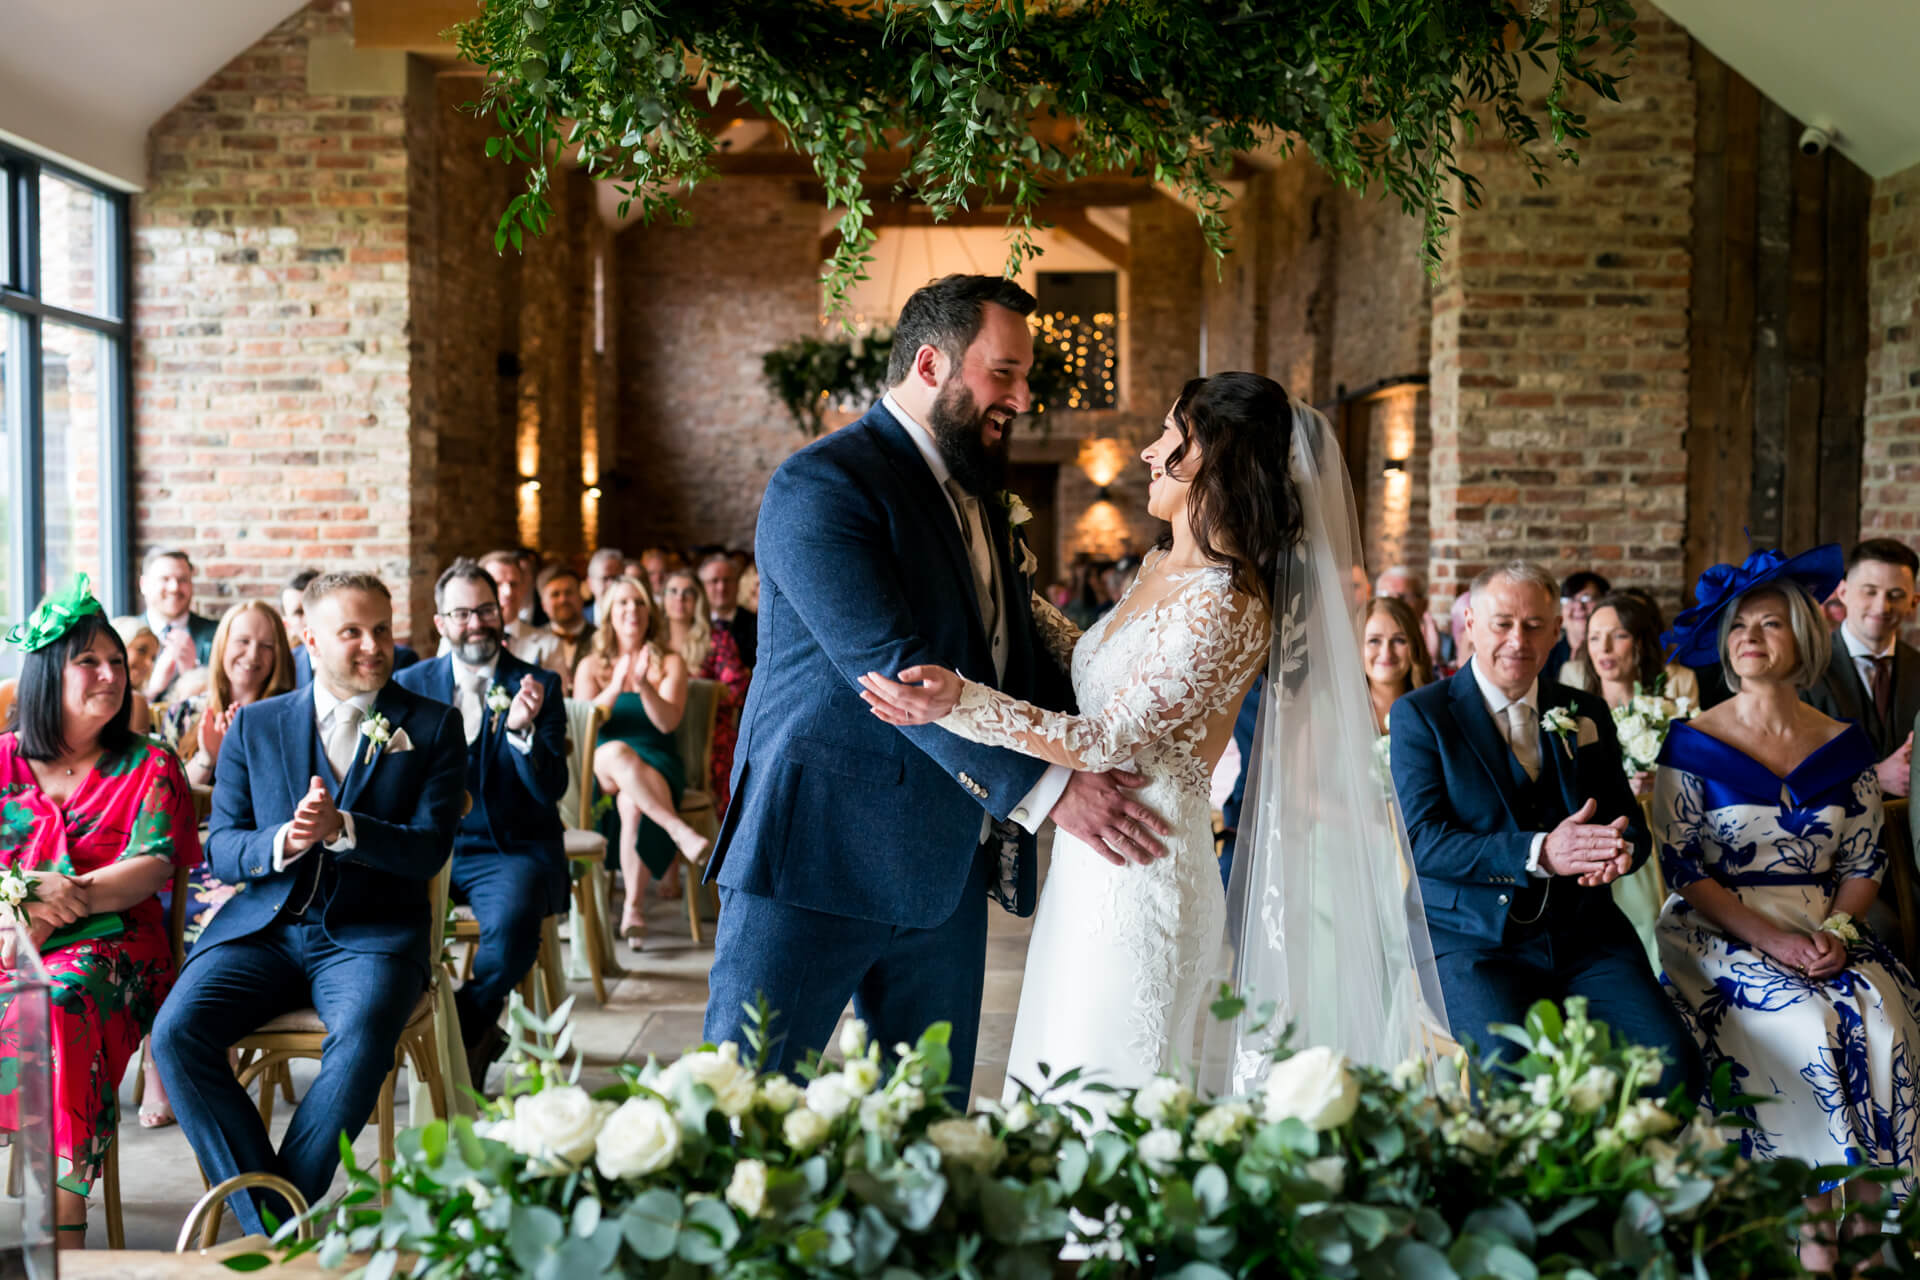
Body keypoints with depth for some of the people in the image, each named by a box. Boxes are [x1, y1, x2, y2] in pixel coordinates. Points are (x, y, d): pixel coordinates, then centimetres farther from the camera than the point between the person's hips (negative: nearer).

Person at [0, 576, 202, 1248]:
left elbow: (153, 865, -2)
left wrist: (59, 903, -17)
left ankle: (65, 1233, -35)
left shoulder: (149, 766, 10)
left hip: (107, 942, -2)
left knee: (55, 1009, -35)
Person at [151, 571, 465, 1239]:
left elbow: (428, 850, -3)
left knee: (360, 1038, -34)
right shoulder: (255, 725, 12)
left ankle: (278, 1224, -16)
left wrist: (340, 828, -20)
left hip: (372, 933, -2)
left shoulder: (433, 727, 6)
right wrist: (282, 843, -15)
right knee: (176, 1032, -24)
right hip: (262, 927, 3)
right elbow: (219, 851, 8)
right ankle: (271, 1221, -16)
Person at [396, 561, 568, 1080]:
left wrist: (520, 729, -26)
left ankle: (464, 1029, -1)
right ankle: (477, 1031, -4)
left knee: (511, 921, -33)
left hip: (512, 850, -3)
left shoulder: (539, 686, 1)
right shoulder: (410, 684, 9)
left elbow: (551, 790, -8)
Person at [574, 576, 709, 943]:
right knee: (617, 752, -38)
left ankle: (635, 905, -29)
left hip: (658, 765, 0)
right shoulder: (591, 666, 14)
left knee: (633, 803, -37)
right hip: (603, 770, 0)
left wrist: (644, 686, -22)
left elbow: (667, 722, -5)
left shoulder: (670, 662, 10)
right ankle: (680, 832, -46)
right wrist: (615, 687, -17)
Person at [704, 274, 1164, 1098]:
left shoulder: (976, 498, 18)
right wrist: (1045, 788, -24)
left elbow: (1021, 665, 21)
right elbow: (891, 668, -22)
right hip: (819, 854, -8)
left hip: (944, 875, 8)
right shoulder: (822, 485, -11)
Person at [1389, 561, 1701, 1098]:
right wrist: (1539, 853, -21)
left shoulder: (1587, 714, 17)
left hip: (1587, 933, 4)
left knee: (1670, 1060, -21)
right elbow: (1422, 838, -8)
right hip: (1473, 941, -4)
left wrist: (1622, 847, -11)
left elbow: (1629, 819, 16)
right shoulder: (1420, 714, 3)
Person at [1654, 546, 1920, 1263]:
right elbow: (1684, 870, -6)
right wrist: (1774, 939, -16)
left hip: (1823, 934, 3)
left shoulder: (1844, 748, 9)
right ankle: (1814, 1234, -15)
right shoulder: (1693, 745, -2)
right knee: (1806, 1028, -27)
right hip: (1719, 935, -3)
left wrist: (1835, 932, -10)